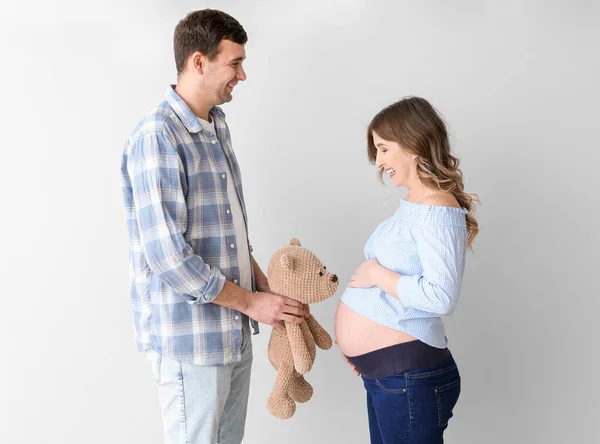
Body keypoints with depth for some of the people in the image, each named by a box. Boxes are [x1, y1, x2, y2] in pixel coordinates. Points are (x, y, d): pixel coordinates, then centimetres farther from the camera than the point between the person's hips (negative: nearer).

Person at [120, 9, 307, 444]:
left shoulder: (217, 127, 10)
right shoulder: (157, 137, -19)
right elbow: (167, 255, -23)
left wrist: (261, 281, 6)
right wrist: (250, 301, -15)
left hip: (233, 331, 8)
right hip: (190, 337, -8)